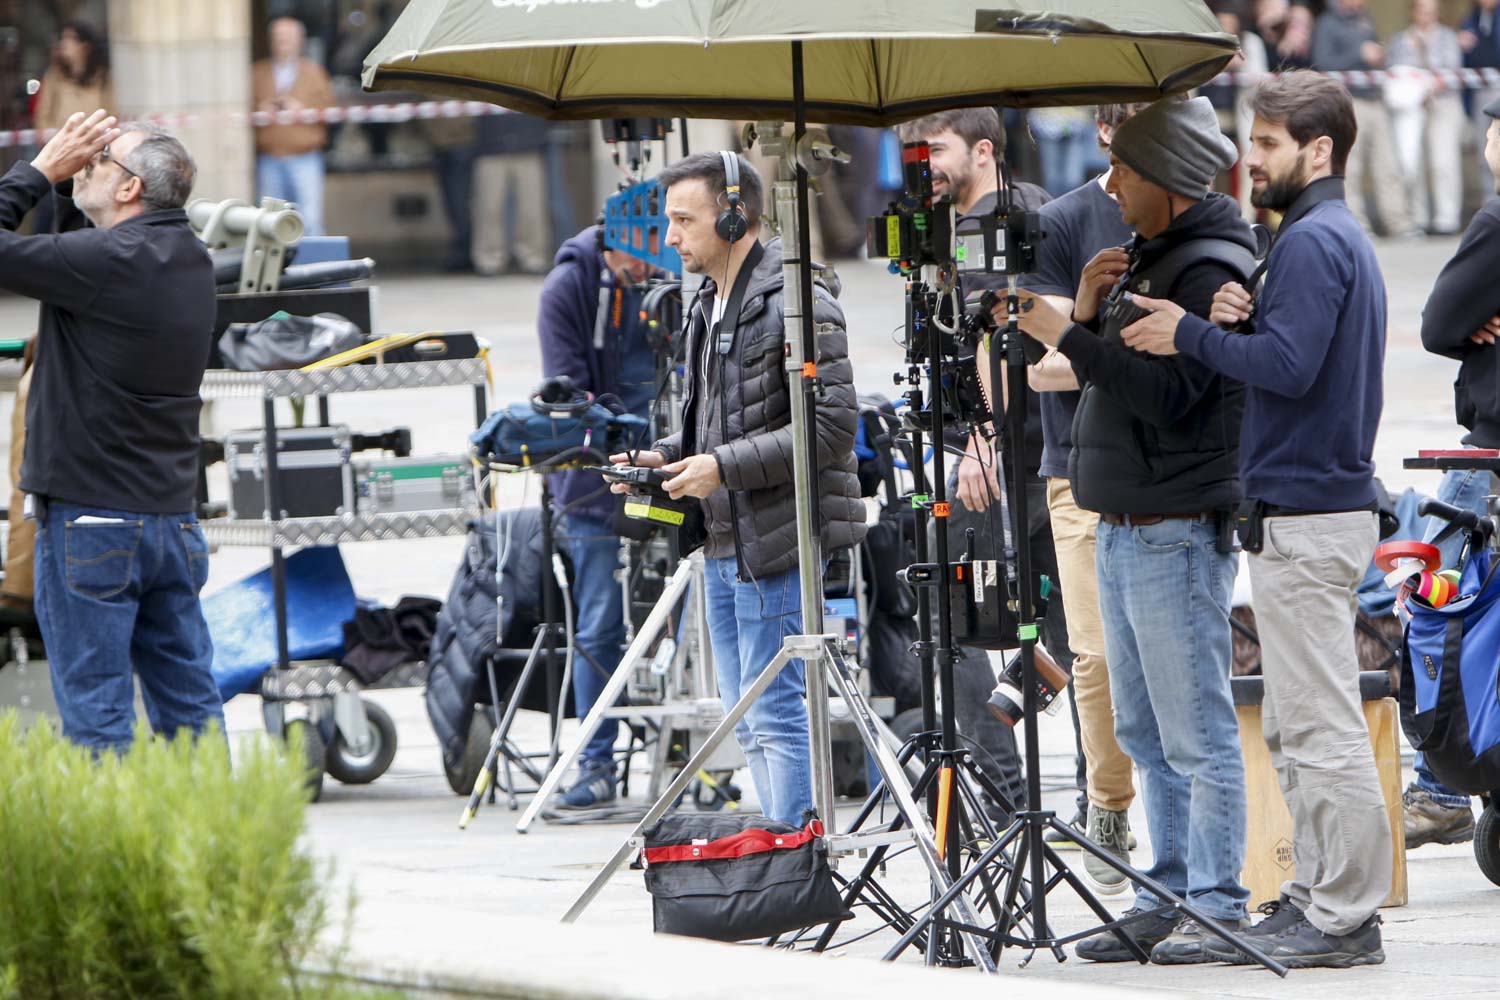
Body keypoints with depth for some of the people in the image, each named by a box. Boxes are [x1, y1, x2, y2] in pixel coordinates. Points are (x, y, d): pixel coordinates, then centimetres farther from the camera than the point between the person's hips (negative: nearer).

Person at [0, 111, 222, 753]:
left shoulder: (106, 261, -18)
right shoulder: (189, 259, 8)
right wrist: (64, 183, 10)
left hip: (93, 521, -8)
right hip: (173, 513, 8)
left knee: (96, 711, -4)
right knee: (190, 704, 11)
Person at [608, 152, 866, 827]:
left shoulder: (797, 305, -13)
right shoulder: (709, 308, 17)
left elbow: (831, 427, -19)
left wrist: (724, 468, -20)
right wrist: (664, 458, 8)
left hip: (777, 544, -10)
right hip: (723, 544, 10)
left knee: (776, 713, -9)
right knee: (747, 722, 11)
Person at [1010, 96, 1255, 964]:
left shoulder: (1214, 271, -14)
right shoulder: (1151, 257, 17)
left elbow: (1165, 392, -23)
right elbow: (1115, 375, 19)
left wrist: (1068, 337, -19)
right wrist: (1090, 315, 1)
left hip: (1177, 533, -10)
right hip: (1122, 528, 10)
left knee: (1198, 735, -8)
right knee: (1147, 736, 13)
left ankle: (1219, 905, -5)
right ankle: (1168, 897, 18)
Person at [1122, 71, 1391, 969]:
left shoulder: (1313, 243, -13)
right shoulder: (1344, 239, 19)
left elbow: (1288, 366, -22)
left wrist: (1194, 335, -11)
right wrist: (1234, 324, 1)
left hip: (1304, 518, -11)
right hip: (1325, 502, 11)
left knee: (1322, 727, -8)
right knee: (1299, 729, 14)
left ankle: (1344, 919, -7)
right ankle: (1314, 899, 17)